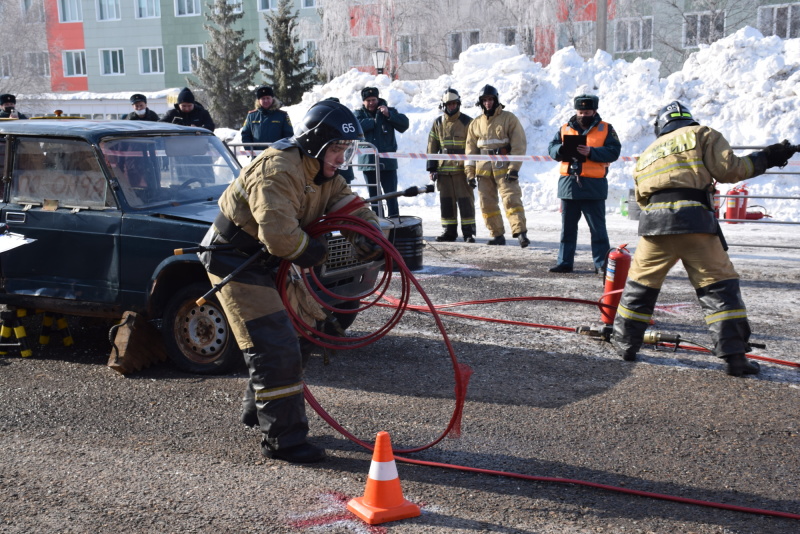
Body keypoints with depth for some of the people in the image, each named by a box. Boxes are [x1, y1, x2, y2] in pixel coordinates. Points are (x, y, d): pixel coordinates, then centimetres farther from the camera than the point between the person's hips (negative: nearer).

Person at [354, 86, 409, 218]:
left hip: (388, 162, -1)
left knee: (391, 195, -5)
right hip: (368, 161, 1)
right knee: (374, 196, 9)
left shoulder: (389, 111, 8)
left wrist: (388, 115, -14)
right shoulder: (360, 113, 9)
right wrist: (374, 121, -6)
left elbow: (404, 124, -4)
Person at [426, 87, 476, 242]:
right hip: (443, 170, 4)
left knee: (465, 200, -5)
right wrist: (432, 168, 7)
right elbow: (432, 147, 14)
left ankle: (469, 232, 0)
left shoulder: (467, 122, 1)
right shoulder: (438, 123, 11)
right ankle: (449, 231, 15)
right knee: (446, 201, 7)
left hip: (462, 169, -4)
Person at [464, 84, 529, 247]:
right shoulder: (476, 123, 14)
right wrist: (470, 172, 7)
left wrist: (514, 168, -12)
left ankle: (520, 232, -20)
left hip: (504, 167, -5)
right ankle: (497, 234, 13)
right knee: (487, 203, 5)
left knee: (511, 199, -15)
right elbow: (470, 150, 15)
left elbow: (519, 145, -4)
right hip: (483, 169, 5)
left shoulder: (509, 118, 1)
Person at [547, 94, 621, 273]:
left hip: (593, 186, -3)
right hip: (568, 183, 3)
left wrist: (591, 152, -20)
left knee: (597, 227, 2)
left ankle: (601, 263, 7)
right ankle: (564, 262, 16)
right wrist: (562, 150, -17)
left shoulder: (605, 129, 4)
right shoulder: (565, 129, 13)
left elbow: (613, 152, -7)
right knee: (568, 227, 9)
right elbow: (552, 149, 6)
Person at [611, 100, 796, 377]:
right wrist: (766, 158, 11)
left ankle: (625, 342, 20)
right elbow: (728, 169, 1)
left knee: (641, 283, 17)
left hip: (654, 222, 4)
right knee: (720, 286, 2)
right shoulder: (701, 134, 13)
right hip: (694, 221, -3)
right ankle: (735, 356, -2)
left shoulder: (648, 152, 27)